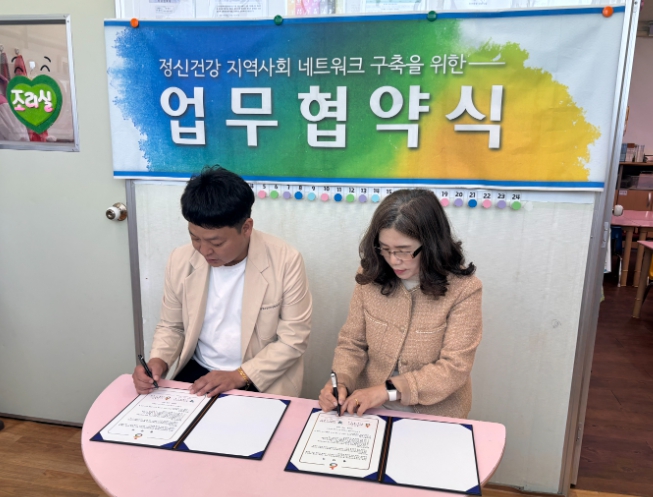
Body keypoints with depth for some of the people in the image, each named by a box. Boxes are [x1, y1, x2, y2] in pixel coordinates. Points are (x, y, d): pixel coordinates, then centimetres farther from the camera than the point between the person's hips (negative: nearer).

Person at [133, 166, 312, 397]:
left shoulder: (285, 261, -16)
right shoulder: (181, 260, -5)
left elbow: (293, 338, -11)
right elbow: (171, 326, 8)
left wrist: (240, 376, -18)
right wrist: (158, 361, -11)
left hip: (263, 382, -3)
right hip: (198, 372, 3)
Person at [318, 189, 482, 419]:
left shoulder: (463, 289, -15)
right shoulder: (370, 276, -5)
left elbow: (454, 368, -15)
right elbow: (352, 343, 2)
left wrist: (389, 390, -22)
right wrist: (341, 382, -16)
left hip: (434, 415, 1)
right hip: (369, 408, 0)